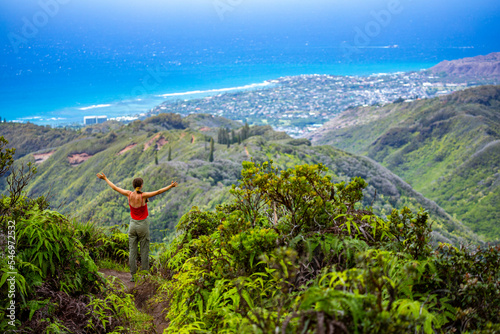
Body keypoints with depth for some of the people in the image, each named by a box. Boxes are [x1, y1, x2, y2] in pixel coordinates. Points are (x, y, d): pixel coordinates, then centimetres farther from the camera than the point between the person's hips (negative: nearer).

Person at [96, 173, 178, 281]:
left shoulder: (129, 194, -8)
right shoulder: (143, 196, -19)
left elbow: (114, 187, 2)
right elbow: (158, 192, -26)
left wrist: (105, 178, 13)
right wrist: (171, 186, -24)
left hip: (133, 224, 4)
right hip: (143, 225, -4)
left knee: (132, 251, 9)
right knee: (144, 251, 6)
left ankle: (133, 275, 14)